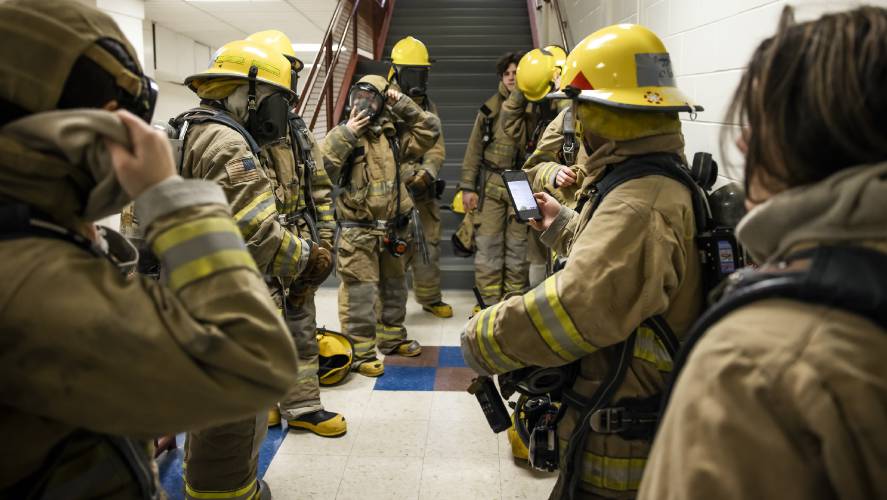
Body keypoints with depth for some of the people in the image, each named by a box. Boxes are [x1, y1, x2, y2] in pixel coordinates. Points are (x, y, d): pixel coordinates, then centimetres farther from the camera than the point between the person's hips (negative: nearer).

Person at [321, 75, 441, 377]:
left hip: (392, 229, 6)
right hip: (357, 230, -6)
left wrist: (403, 105, 0)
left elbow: (430, 130, 6)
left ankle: (392, 338, 36)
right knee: (360, 292, -5)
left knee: (394, 286, 19)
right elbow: (321, 166, -19)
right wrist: (346, 134, -23)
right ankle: (360, 353, 4)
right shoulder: (344, 135, -4)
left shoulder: (393, 136, 9)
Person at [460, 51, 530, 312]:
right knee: (488, 244, 1)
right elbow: (474, 149, 5)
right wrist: (468, 186, 2)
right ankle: (489, 301, 12)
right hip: (491, 184, 1)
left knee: (518, 246, 7)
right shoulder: (491, 108, 5)